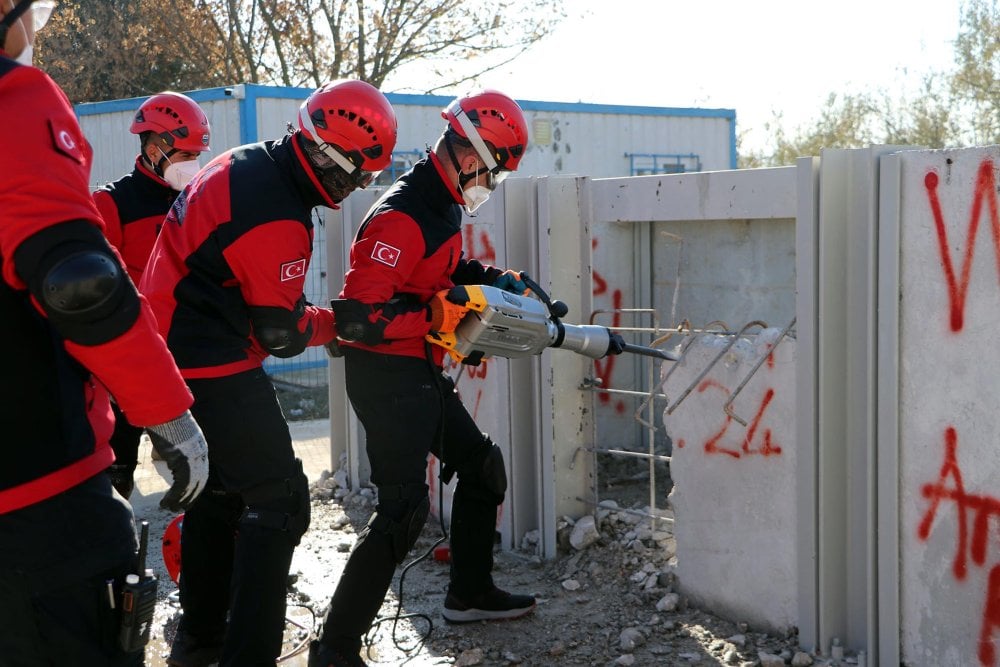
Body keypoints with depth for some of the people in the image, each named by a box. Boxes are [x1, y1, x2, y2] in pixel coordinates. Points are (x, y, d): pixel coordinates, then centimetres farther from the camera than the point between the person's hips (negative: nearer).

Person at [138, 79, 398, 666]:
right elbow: (282, 334, -15)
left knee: (218, 490, 21)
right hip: (216, 371, -10)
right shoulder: (278, 222, -25)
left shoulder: (245, 162, 4)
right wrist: (336, 320, 3)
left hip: (173, 350, 10)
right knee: (280, 502, -4)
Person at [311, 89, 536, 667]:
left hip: (424, 374, 11)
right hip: (387, 376, -10)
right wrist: (441, 316, -23)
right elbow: (361, 312, -29)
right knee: (405, 508, -14)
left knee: (483, 465, 20)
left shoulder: (446, 205, 8)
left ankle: (470, 593, 37)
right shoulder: (402, 217, -24)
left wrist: (499, 279, 11)